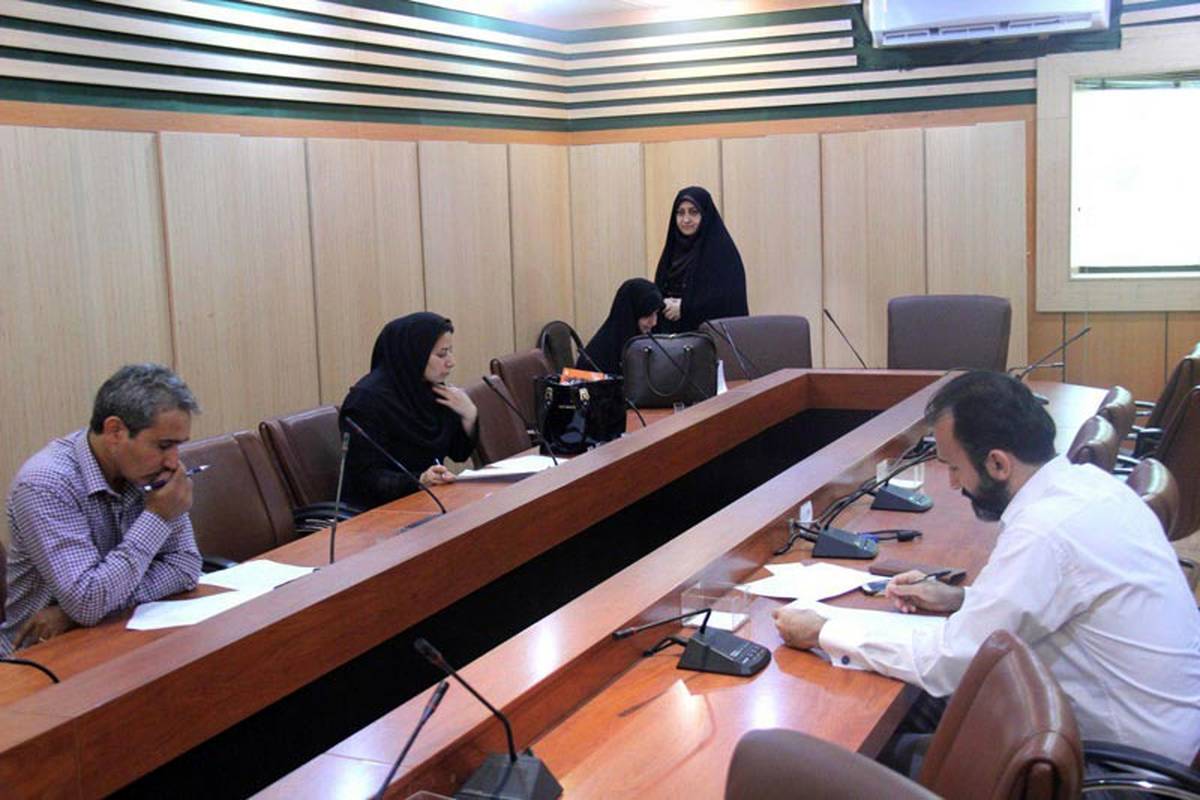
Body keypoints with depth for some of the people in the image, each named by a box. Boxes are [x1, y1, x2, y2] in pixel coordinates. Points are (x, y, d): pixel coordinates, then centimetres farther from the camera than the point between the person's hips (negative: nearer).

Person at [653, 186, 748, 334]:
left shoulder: (721, 248, -6)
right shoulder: (674, 247, 13)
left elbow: (729, 298, -14)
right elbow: (659, 290, 14)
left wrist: (685, 307, -16)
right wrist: (663, 305, -9)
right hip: (673, 333, 5)